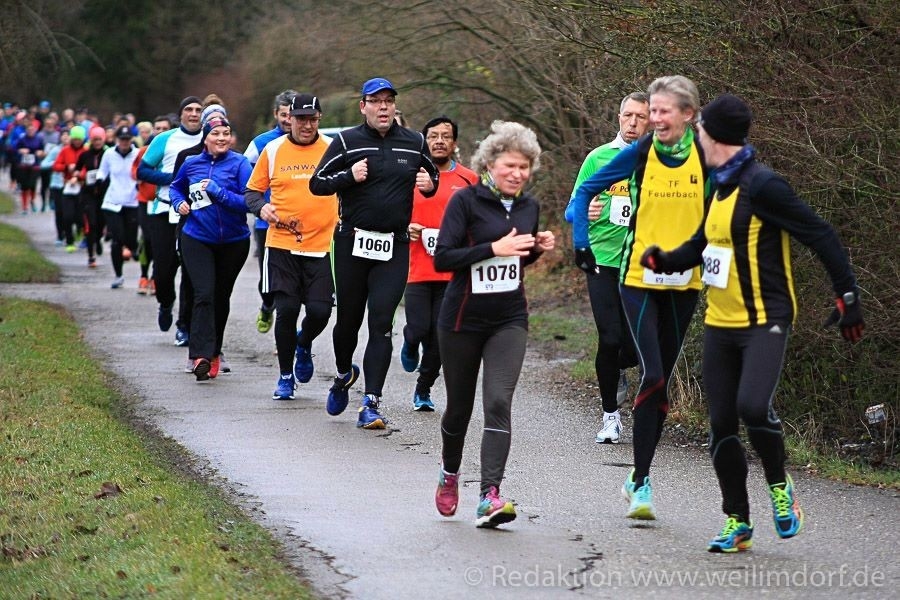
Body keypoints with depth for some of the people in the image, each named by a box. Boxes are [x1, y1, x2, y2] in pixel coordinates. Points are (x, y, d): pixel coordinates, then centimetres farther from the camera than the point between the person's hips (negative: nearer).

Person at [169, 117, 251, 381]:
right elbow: (176, 187, 22)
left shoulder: (239, 163, -9)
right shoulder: (191, 164, 1)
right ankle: (201, 355, -22)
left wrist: (217, 191, -24)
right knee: (204, 294, -16)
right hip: (197, 239, 0)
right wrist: (179, 203, 1)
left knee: (221, 297, 14)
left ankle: (213, 351, 30)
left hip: (233, 242, 0)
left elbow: (248, 201, -18)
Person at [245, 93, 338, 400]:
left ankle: (304, 344, 30)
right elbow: (252, 190, 11)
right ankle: (285, 376, 14)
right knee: (286, 309, -4)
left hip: (322, 245, 0)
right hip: (281, 245, 0)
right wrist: (261, 207, -10)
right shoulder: (273, 150, 4)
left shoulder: (334, 149, 2)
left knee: (319, 311, -7)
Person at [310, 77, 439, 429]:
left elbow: (432, 175, 24)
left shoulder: (414, 143, 8)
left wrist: (429, 184, 1)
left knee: (381, 323, -9)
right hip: (352, 242, 0)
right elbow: (317, 183, 1)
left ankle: (371, 402, -10)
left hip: (394, 246, 1)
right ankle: (344, 374, 40)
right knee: (349, 318, 10)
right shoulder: (347, 141, 0)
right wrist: (349, 176, -16)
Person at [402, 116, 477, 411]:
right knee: (419, 329, -8)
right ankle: (410, 345, 29)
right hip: (417, 271, 0)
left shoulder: (469, 180, 5)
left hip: (453, 273, 0)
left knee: (440, 337, 1)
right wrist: (405, 227, -8)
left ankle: (423, 389, 19)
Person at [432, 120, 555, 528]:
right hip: (463, 320, -3)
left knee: (498, 403, -14)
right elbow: (442, 257, -17)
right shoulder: (467, 200, -10)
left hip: (509, 319, 3)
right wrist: (495, 248, -24)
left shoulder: (528, 206, 6)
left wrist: (537, 248, 0)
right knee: (459, 405, 11)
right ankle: (449, 473, 41)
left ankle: (490, 498, -20)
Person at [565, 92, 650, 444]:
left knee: (636, 345, 0)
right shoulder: (599, 158, 3)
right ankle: (610, 417, 8)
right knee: (610, 339, -7)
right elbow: (572, 211, 5)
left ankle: (616, 372, 37)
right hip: (603, 260, -1)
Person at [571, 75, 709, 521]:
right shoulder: (639, 154, -5)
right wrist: (581, 243, -2)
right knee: (653, 375, -15)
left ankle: (639, 479, 21)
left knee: (662, 379, 9)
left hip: (684, 282, 2)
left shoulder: (706, 157, -3)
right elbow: (586, 191, 5)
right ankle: (641, 482, -9)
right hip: (638, 278, -2)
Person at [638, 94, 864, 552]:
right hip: (719, 324, 8)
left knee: (753, 406, -26)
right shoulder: (722, 189, 13)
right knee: (721, 425, 5)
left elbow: (821, 237, -14)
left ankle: (779, 486, 1)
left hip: (764, 321, -8)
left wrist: (847, 296, -16)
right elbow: (702, 245, 26)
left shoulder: (762, 185, -14)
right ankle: (737, 522, 16)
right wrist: (663, 260, 7)